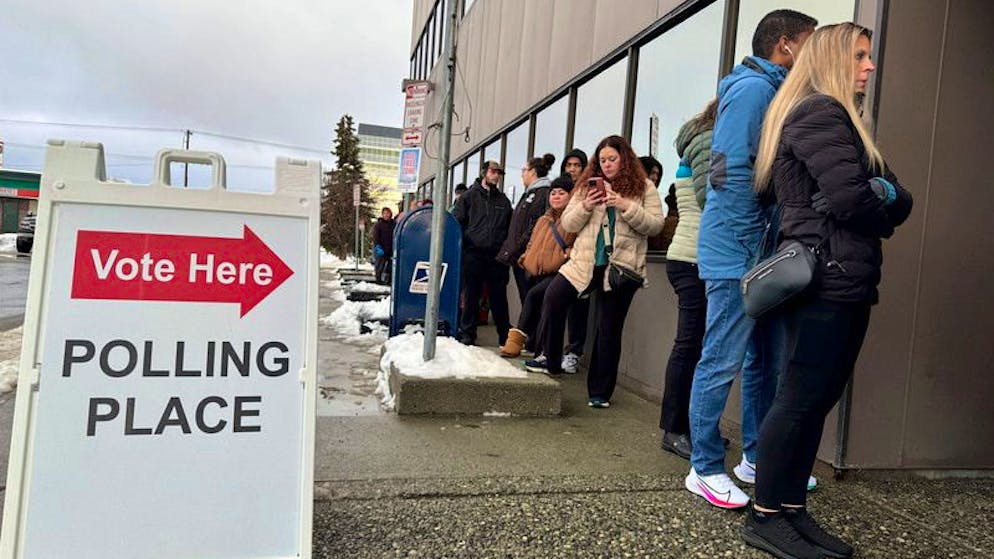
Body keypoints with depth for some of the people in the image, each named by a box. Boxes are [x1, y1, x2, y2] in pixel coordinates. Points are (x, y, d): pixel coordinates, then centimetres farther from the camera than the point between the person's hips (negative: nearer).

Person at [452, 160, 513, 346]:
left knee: (499, 296, 5)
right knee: (471, 295, 2)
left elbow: (509, 227, 17)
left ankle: (505, 335, 14)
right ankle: (467, 333, 12)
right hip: (473, 253, -2)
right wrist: (461, 247, -7)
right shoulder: (469, 196, 6)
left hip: (497, 256, 2)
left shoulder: (503, 200, 16)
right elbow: (456, 222, 2)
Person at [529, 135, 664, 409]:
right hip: (585, 262, 3)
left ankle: (600, 392, 16)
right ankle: (551, 361, -1)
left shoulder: (644, 188, 4)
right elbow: (567, 224, 9)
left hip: (621, 267, -2)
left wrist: (627, 207, -17)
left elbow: (655, 225, -6)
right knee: (554, 297, -19)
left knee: (609, 328, 4)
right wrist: (585, 207, -9)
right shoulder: (588, 186, 12)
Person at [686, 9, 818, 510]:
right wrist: (751, 249, -18)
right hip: (737, 254, -10)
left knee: (765, 364, 16)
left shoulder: (773, 91, 19)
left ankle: (756, 458, 30)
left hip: (763, 256, 10)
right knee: (722, 364, -2)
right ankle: (705, 469, 10)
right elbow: (731, 172, -20)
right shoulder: (752, 87, -11)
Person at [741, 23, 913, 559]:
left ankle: (792, 510, 17)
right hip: (825, 278, -10)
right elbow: (848, 199, -17)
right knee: (801, 398, -6)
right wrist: (883, 218, 3)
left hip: (846, 280, 10)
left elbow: (899, 198, 19)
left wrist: (886, 195, -3)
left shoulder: (840, 119, 24)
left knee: (817, 399, 9)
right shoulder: (819, 112, -7)